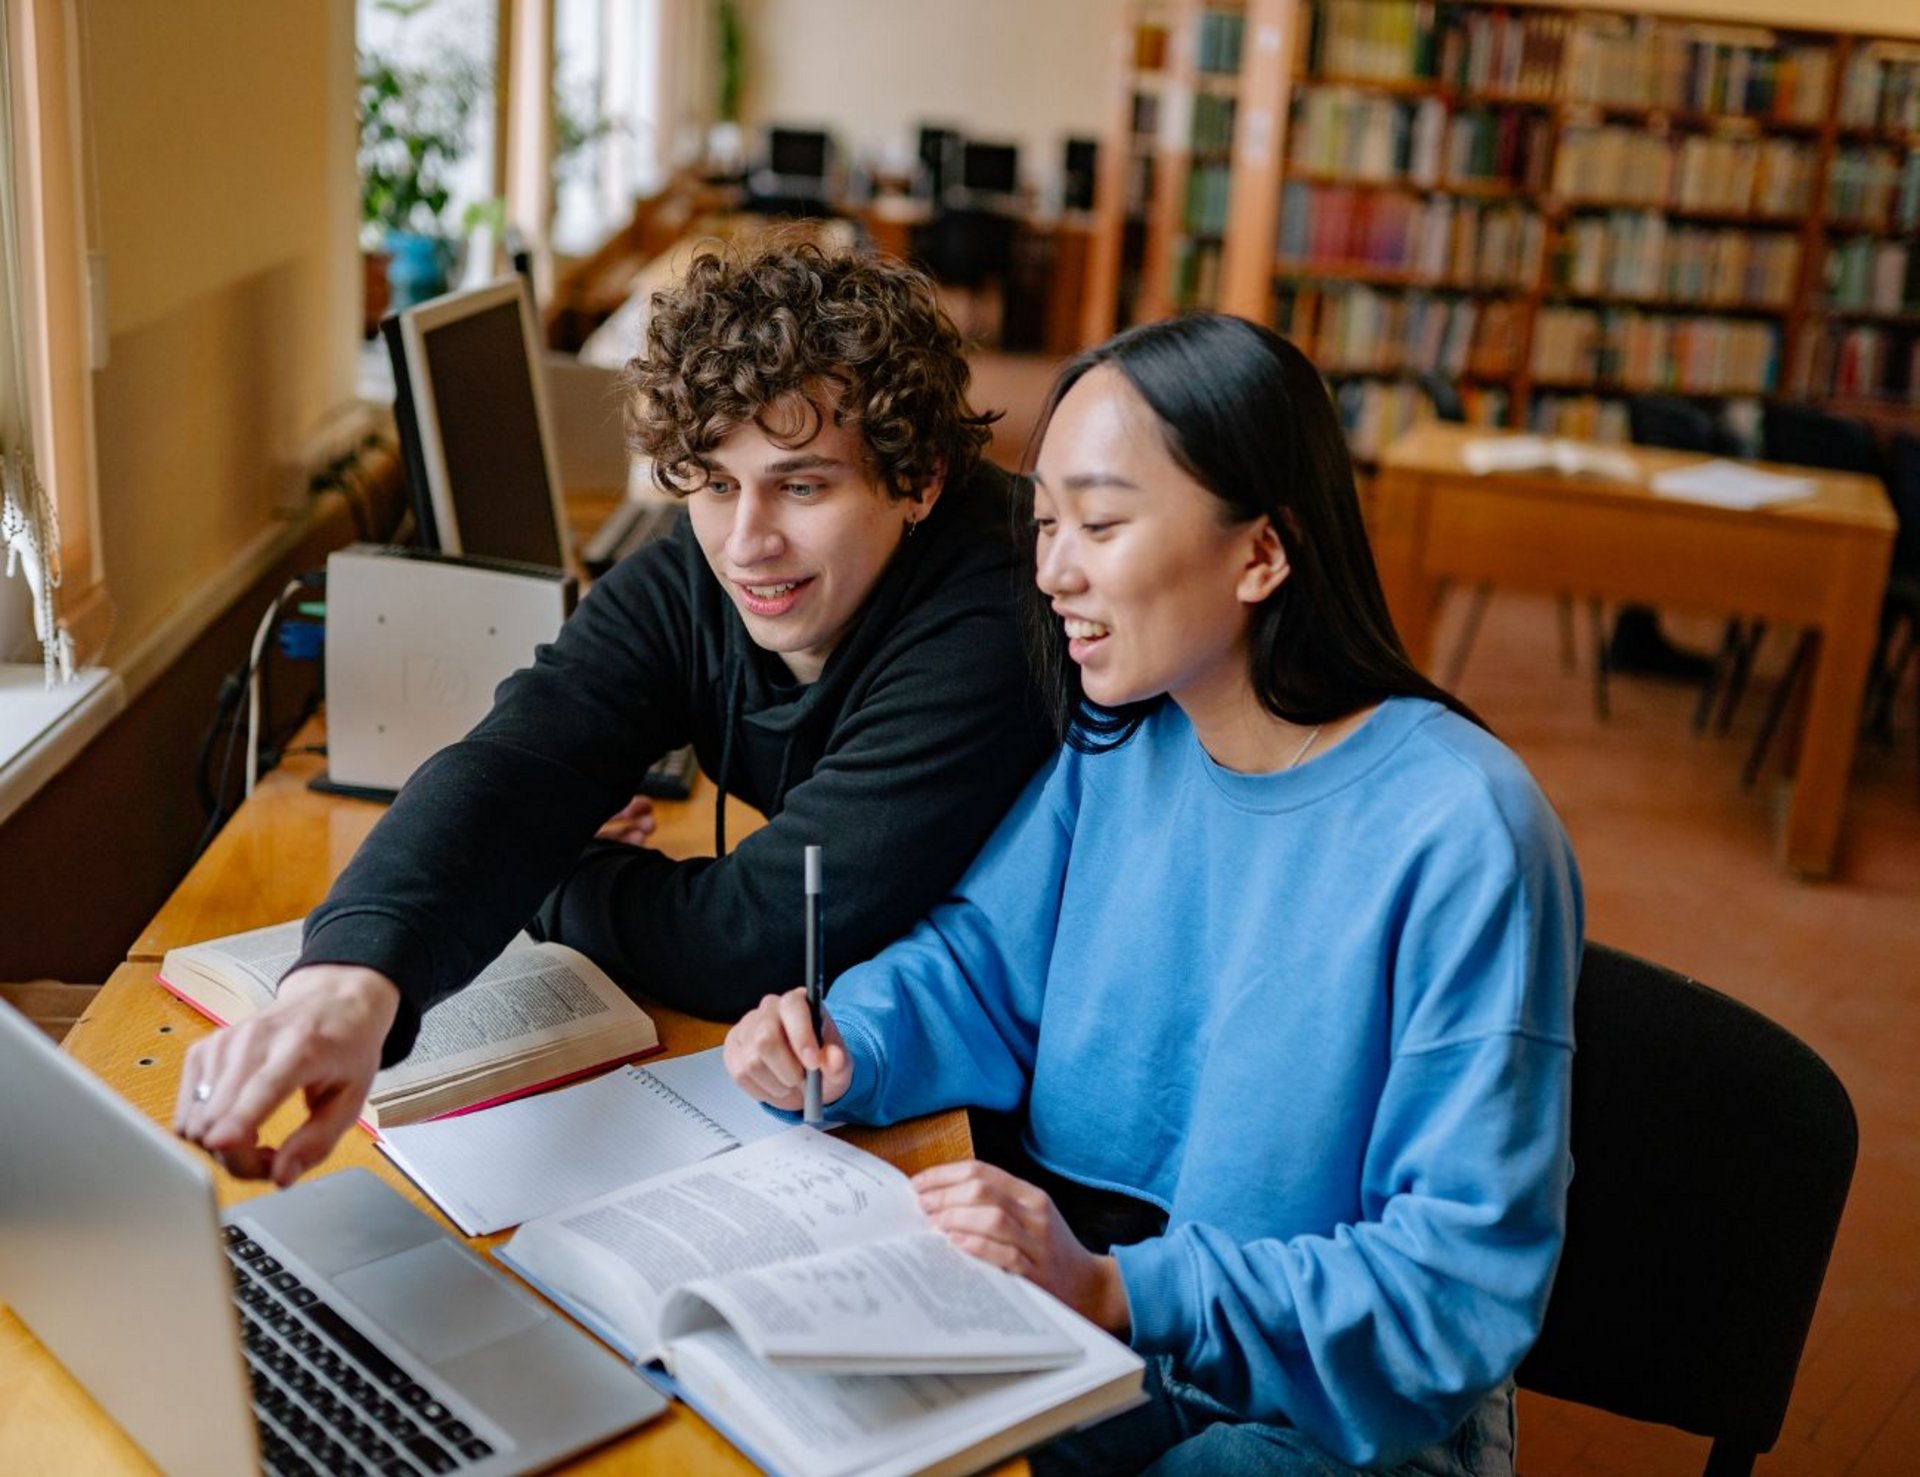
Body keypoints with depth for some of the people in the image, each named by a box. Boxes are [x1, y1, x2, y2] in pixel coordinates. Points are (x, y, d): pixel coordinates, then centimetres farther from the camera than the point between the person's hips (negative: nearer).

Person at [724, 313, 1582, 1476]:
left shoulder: (1461, 835, -22)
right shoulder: (1117, 743, -1)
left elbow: (1469, 1276, -21)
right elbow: (983, 958, 10)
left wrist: (1119, 1292, -30)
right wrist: (844, 1050, -12)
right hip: (1067, 1284, 6)